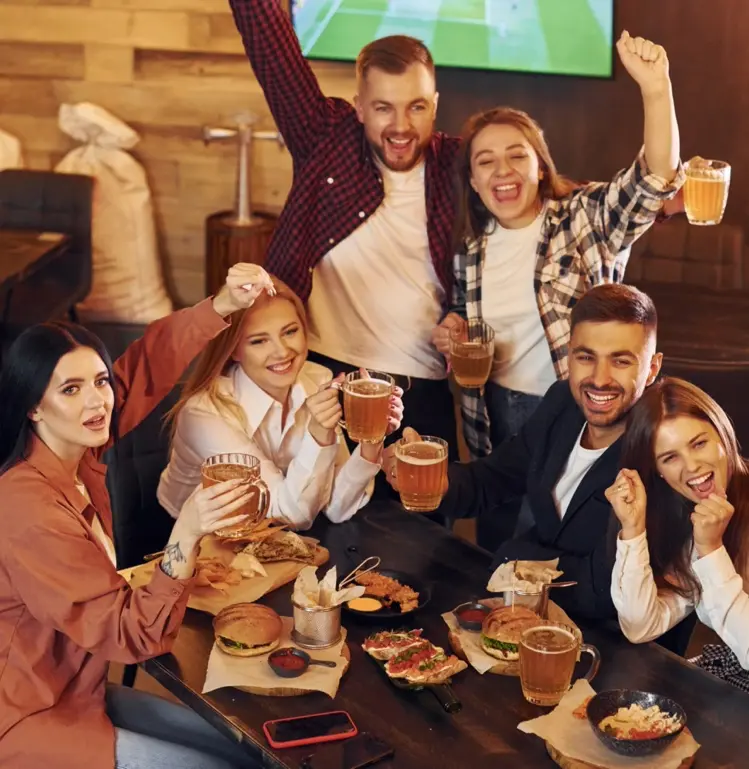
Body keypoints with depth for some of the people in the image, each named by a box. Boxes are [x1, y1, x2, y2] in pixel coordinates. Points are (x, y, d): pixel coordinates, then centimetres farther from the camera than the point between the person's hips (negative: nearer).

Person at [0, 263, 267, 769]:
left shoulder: (78, 455, -5)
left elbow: (150, 361, 5)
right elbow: (132, 636, -27)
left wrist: (223, 305, -9)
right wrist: (186, 537, -39)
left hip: (82, 693, 9)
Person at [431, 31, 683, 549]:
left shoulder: (587, 219, -9)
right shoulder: (470, 247, 4)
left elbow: (656, 180, -27)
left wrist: (655, 88, -41)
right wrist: (449, 335, -6)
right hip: (496, 423, 5)